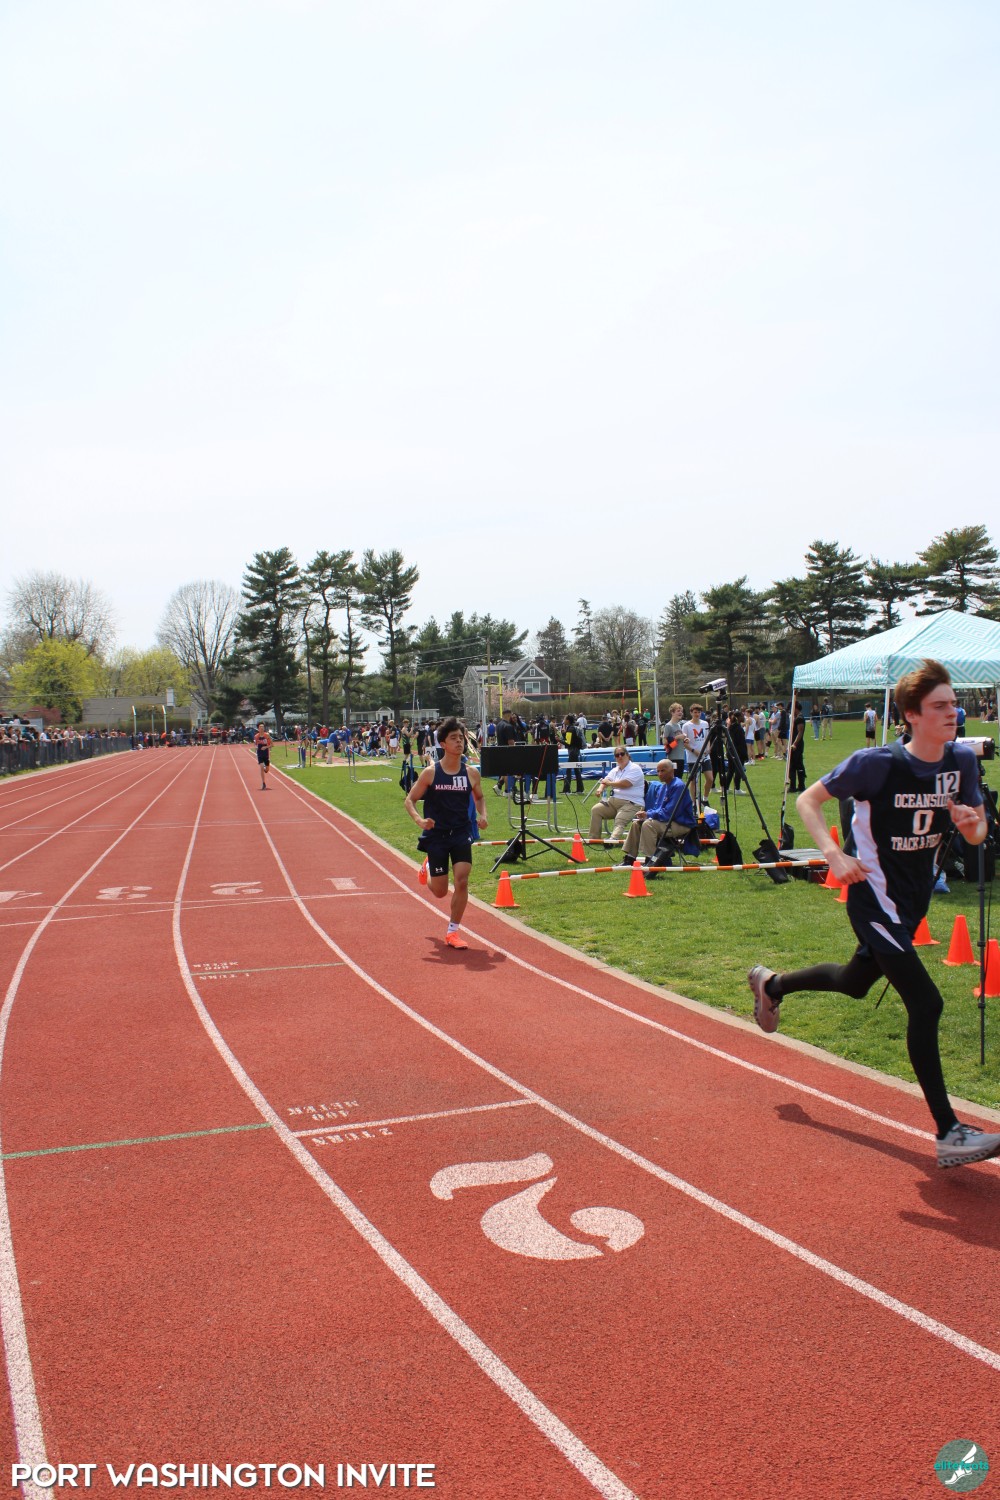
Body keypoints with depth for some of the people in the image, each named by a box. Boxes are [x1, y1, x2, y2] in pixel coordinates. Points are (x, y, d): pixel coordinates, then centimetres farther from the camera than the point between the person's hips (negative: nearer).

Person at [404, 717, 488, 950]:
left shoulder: (471, 773, -3)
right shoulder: (430, 772, -10)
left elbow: (479, 797, 16)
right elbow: (409, 800, -3)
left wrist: (482, 815, -4)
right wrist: (419, 820, -22)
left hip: (461, 833, 2)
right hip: (436, 834, -1)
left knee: (462, 880, -15)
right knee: (440, 892, 7)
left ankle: (453, 931, 3)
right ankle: (428, 868, 45)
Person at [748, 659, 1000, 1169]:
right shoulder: (878, 763, -21)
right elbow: (807, 800, -13)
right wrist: (834, 854, -27)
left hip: (914, 897, 7)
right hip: (874, 898, -7)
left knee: (856, 982, 25)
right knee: (925, 1003, -13)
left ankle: (772, 984, 52)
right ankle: (948, 1133, -3)